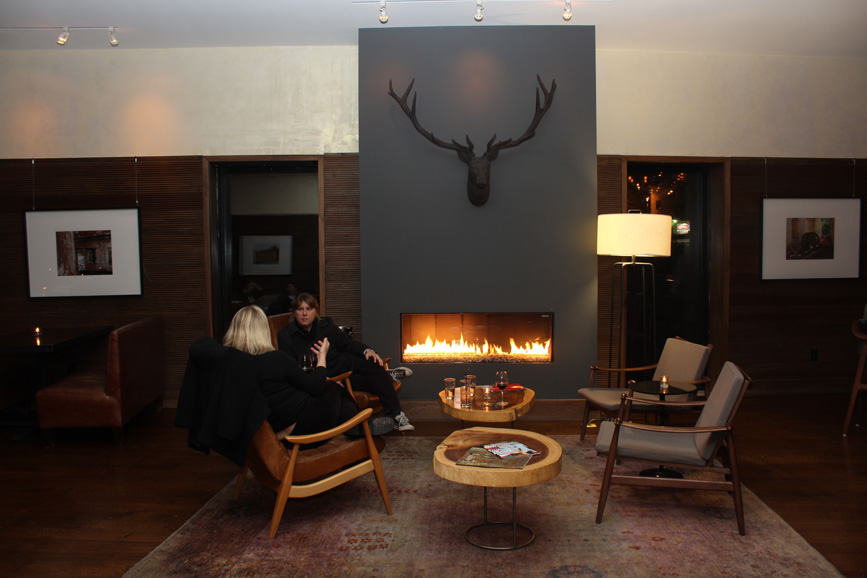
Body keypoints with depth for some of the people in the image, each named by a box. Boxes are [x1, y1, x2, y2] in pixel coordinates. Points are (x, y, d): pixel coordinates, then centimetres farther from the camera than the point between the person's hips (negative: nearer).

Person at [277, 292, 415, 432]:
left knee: (373, 363, -27)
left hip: (343, 363, 4)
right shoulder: (285, 336, -5)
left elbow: (347, 343, 9)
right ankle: (387, 377, -1)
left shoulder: (326, 324, 6)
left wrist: (367, 350, -12)